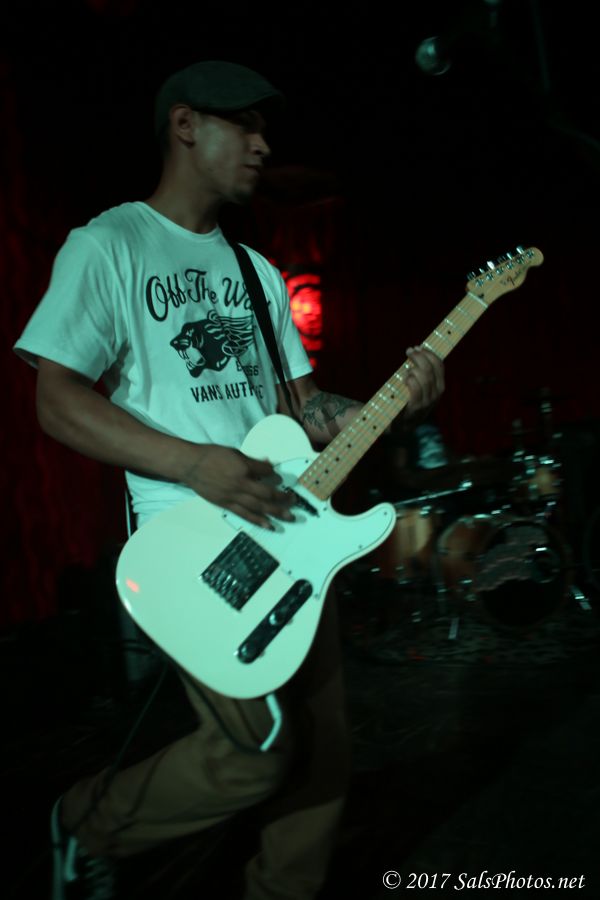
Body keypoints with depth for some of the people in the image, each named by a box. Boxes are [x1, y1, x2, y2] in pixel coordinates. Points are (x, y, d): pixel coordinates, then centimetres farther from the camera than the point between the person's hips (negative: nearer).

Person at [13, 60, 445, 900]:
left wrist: (396, 402, -1)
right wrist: (195, 464, -22)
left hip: (287, 528, 7)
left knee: (322, 746, 8)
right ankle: (88, 822, 15)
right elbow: (57, 399, -10)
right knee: (259, 751, -12)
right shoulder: (108, 246, -3)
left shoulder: (258, 272, 19)